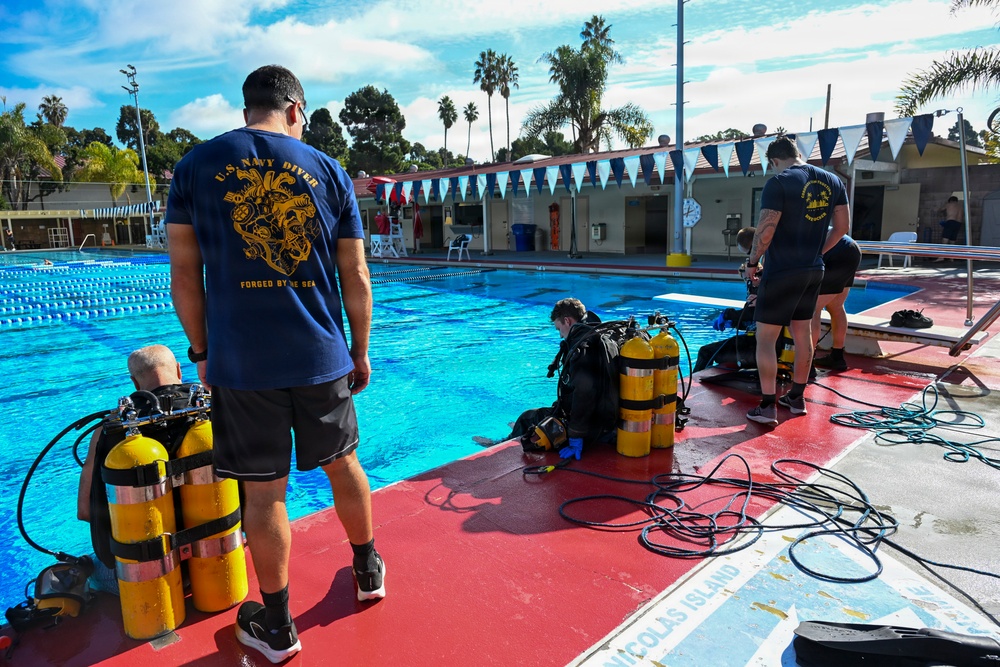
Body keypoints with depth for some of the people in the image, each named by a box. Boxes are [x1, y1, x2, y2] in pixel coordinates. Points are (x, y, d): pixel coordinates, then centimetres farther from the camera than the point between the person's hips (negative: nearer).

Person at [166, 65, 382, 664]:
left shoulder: (197, 165, 3)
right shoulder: (329, 171, 4)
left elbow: (184, 273, 1)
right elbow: (356, 277, 2)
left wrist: (201, 350, 11)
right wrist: (361, 351, 12)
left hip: (240, 362, -1)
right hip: (321, 357, 1)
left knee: (263, 492, 8)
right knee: (343, 463, 19)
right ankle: (369, 570, 39)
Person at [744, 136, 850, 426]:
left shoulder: (779, 183, -13)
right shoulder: (832, 181, 8)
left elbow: (765, 230, -19)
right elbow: (842, 227, 11)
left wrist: (752, 263, -6)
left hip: (781, 272, -7)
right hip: (813, 271, 7)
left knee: (765, 337, -1)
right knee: (803, 333, 17)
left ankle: (767, 407, -1)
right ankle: (797, 398, 30)